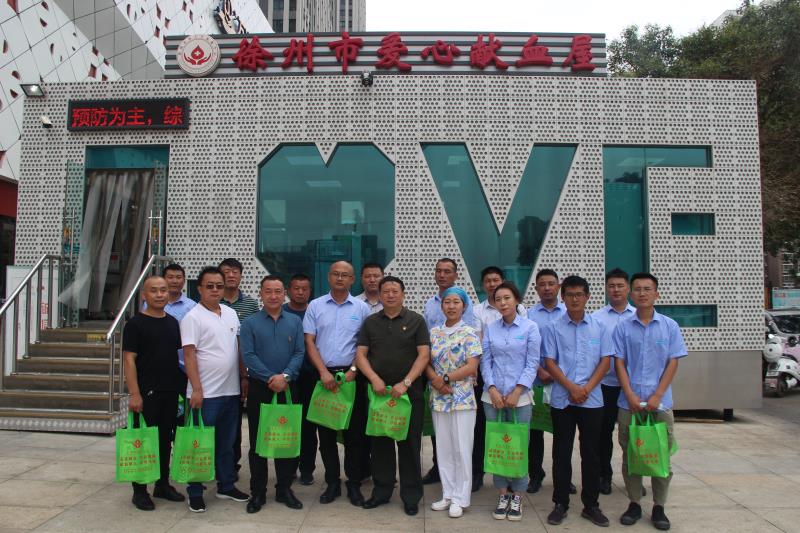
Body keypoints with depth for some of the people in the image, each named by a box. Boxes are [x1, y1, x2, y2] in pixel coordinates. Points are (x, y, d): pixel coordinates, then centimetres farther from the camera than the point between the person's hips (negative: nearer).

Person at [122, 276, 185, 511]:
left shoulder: (173, 322, 10)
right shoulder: (135, 324, -7)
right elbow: (129, 360, -11)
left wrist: (180, 387, 11)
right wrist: (134, 394, -18)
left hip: (170, 392, 6)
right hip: (146, 393, -6)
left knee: (165, 439, 14)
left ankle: (163, 484, 27)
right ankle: (139, 491, 16)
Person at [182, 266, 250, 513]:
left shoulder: (231, 314, 10)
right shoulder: (192, 317, -8)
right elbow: (189, 355, -13)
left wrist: (244, 377, 12)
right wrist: (196, 389, -18)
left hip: (231, 391, 6)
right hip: (206, 393, -6)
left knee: (227, 443, 17)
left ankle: (226, 486, 30)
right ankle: (195, 493, 18)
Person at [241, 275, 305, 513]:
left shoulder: (295, 321, 6)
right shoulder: (250, 322, 0)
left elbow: (299, 353, -1)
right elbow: (248, 355, -9)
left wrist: (285, 376, -17)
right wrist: (270, 378, -17)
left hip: (288, 388, 2)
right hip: (259, 388, -1)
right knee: (258, 441, 6)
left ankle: (284, 488, 22)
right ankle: (258, 492, 19)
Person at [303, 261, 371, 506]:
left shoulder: (361, 308, 3)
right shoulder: (315, 306, 4)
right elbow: (309, 342, 0)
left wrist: (354, 370, -9)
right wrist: (324, 372, -10)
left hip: (352, 375, -1)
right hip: (324, 375, 1)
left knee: (354, 433, 4)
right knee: (326, 433, 8)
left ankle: (354, 484, 18)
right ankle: (332, 483, 22)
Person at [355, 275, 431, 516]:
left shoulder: (416, 321, 1)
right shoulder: (370, 322, 8)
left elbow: (424, 355, -6)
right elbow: (360, 354, 3)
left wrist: (405, 383, -16)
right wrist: (374, 379, -13)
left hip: (409, 392, -2)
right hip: (378, 391, 3)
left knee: (409, 444, 4)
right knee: (380, 443, 10)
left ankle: (411, 496, 15)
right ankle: (381, 491, 24)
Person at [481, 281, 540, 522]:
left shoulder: (530, 327, -2)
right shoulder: (490, 329, 6)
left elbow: (532, 363, -5)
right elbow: (485, 361, 4)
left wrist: (517, 392, -11)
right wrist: (492, 389, -8)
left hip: (520, 396, -2)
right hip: (493, 395, 2)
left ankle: (517, 495, 17)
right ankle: (503, 493, 20)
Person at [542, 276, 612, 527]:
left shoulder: (600, 327, 4)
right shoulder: (552, 328, 0)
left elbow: (605, 361, 1)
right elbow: (550, 363, -2)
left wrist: (587, 388, -10)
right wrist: (572, 388, -12)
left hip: (592, 400, 1)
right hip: (561, 399, -1)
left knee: (590, 453, 9)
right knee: (561, 452, 7)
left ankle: (591, 504, 21)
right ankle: (560, 504, 18)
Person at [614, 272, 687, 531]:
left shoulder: (669, 326, 1)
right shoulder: (623, 327, 1)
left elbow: (673, 364, -1)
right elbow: (619, 363, 0)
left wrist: (656, 397, -10)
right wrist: (631, 396, -10)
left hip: (660, 403, 0)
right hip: (629, 402, 0)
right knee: (630, 455, 8)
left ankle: (659, 507, 21)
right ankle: (634, 503, 21)